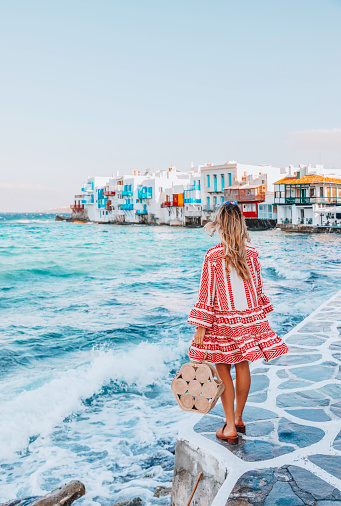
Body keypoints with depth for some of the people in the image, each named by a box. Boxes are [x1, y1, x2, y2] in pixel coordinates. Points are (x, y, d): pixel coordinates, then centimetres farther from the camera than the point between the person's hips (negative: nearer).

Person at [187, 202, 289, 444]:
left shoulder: (212, 256, -14)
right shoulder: (252, 254, -2)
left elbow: (207, 294, -12)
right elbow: (258, 289, 6)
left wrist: (201, 327, -7)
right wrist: (257, 317, 19)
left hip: (223, 321, -4)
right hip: (250, 317, 4)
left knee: (223, 371, 8)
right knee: (243, 366, 15)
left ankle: (230, 427, 13)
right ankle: (238, 418, 31)